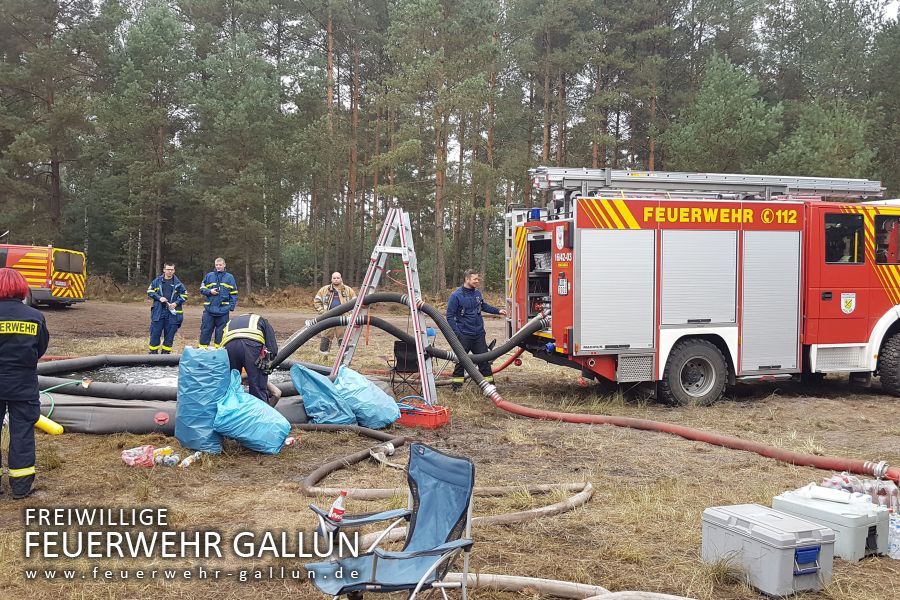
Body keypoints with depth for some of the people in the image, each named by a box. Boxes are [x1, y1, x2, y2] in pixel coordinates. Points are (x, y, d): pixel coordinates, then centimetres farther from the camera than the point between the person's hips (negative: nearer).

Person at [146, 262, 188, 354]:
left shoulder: (178, 283, 4)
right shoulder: (157, 281, 5)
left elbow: (184, 296, 8)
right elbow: (150, 291, 9)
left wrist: (176, 303, -7)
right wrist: (159, 298, -7)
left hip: (172, 313, 0)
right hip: (158, 312, 0)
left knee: (169, 334, 4)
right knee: (155, 332, 1)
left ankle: (166, 352, 15)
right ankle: (153, 352, 11)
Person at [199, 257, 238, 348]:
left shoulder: (229, 277, 5)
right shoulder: (209, 276, 8)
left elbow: (234, 293, 5)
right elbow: (202, 289, 13)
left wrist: (232, 306, -5)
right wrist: (210, 291, -8)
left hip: (223, 309, -1)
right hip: (209, 309, 1)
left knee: (221, 331, 4)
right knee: (206, 329, 3)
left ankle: (219, 348, 13)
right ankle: (202, 347, 10)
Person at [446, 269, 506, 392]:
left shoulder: (477, 293, 5)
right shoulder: (456, 296, -11)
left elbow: (484, 305, 25)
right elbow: (450, 316, -10)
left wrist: (498, 311, 17)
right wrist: (456, 333, -17)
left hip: (479, 334, 5)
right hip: (464, 335, -5)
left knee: (484, 359, 9)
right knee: (461, 361, 3)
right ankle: (457, 385, 14)